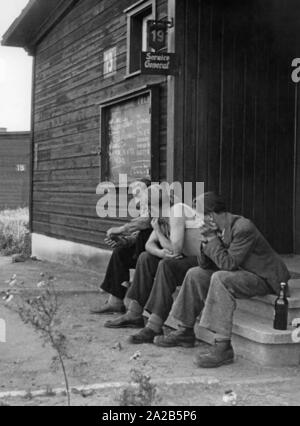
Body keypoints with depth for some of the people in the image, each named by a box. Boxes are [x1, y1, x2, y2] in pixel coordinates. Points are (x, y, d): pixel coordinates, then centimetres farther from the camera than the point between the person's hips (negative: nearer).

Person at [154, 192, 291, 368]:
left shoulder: (243, 228, -24)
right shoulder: (220, 228, 3)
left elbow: (228, 263, -30)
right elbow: (205, 265, 5)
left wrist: (211, 239, -20)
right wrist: (206, 241, -11)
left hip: (264, 279, -10)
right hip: (243, 273, 10)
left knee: (220, 278, -33)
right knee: (195, 274, 9)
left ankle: (223, 347, -34)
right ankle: (186, 332, 16)